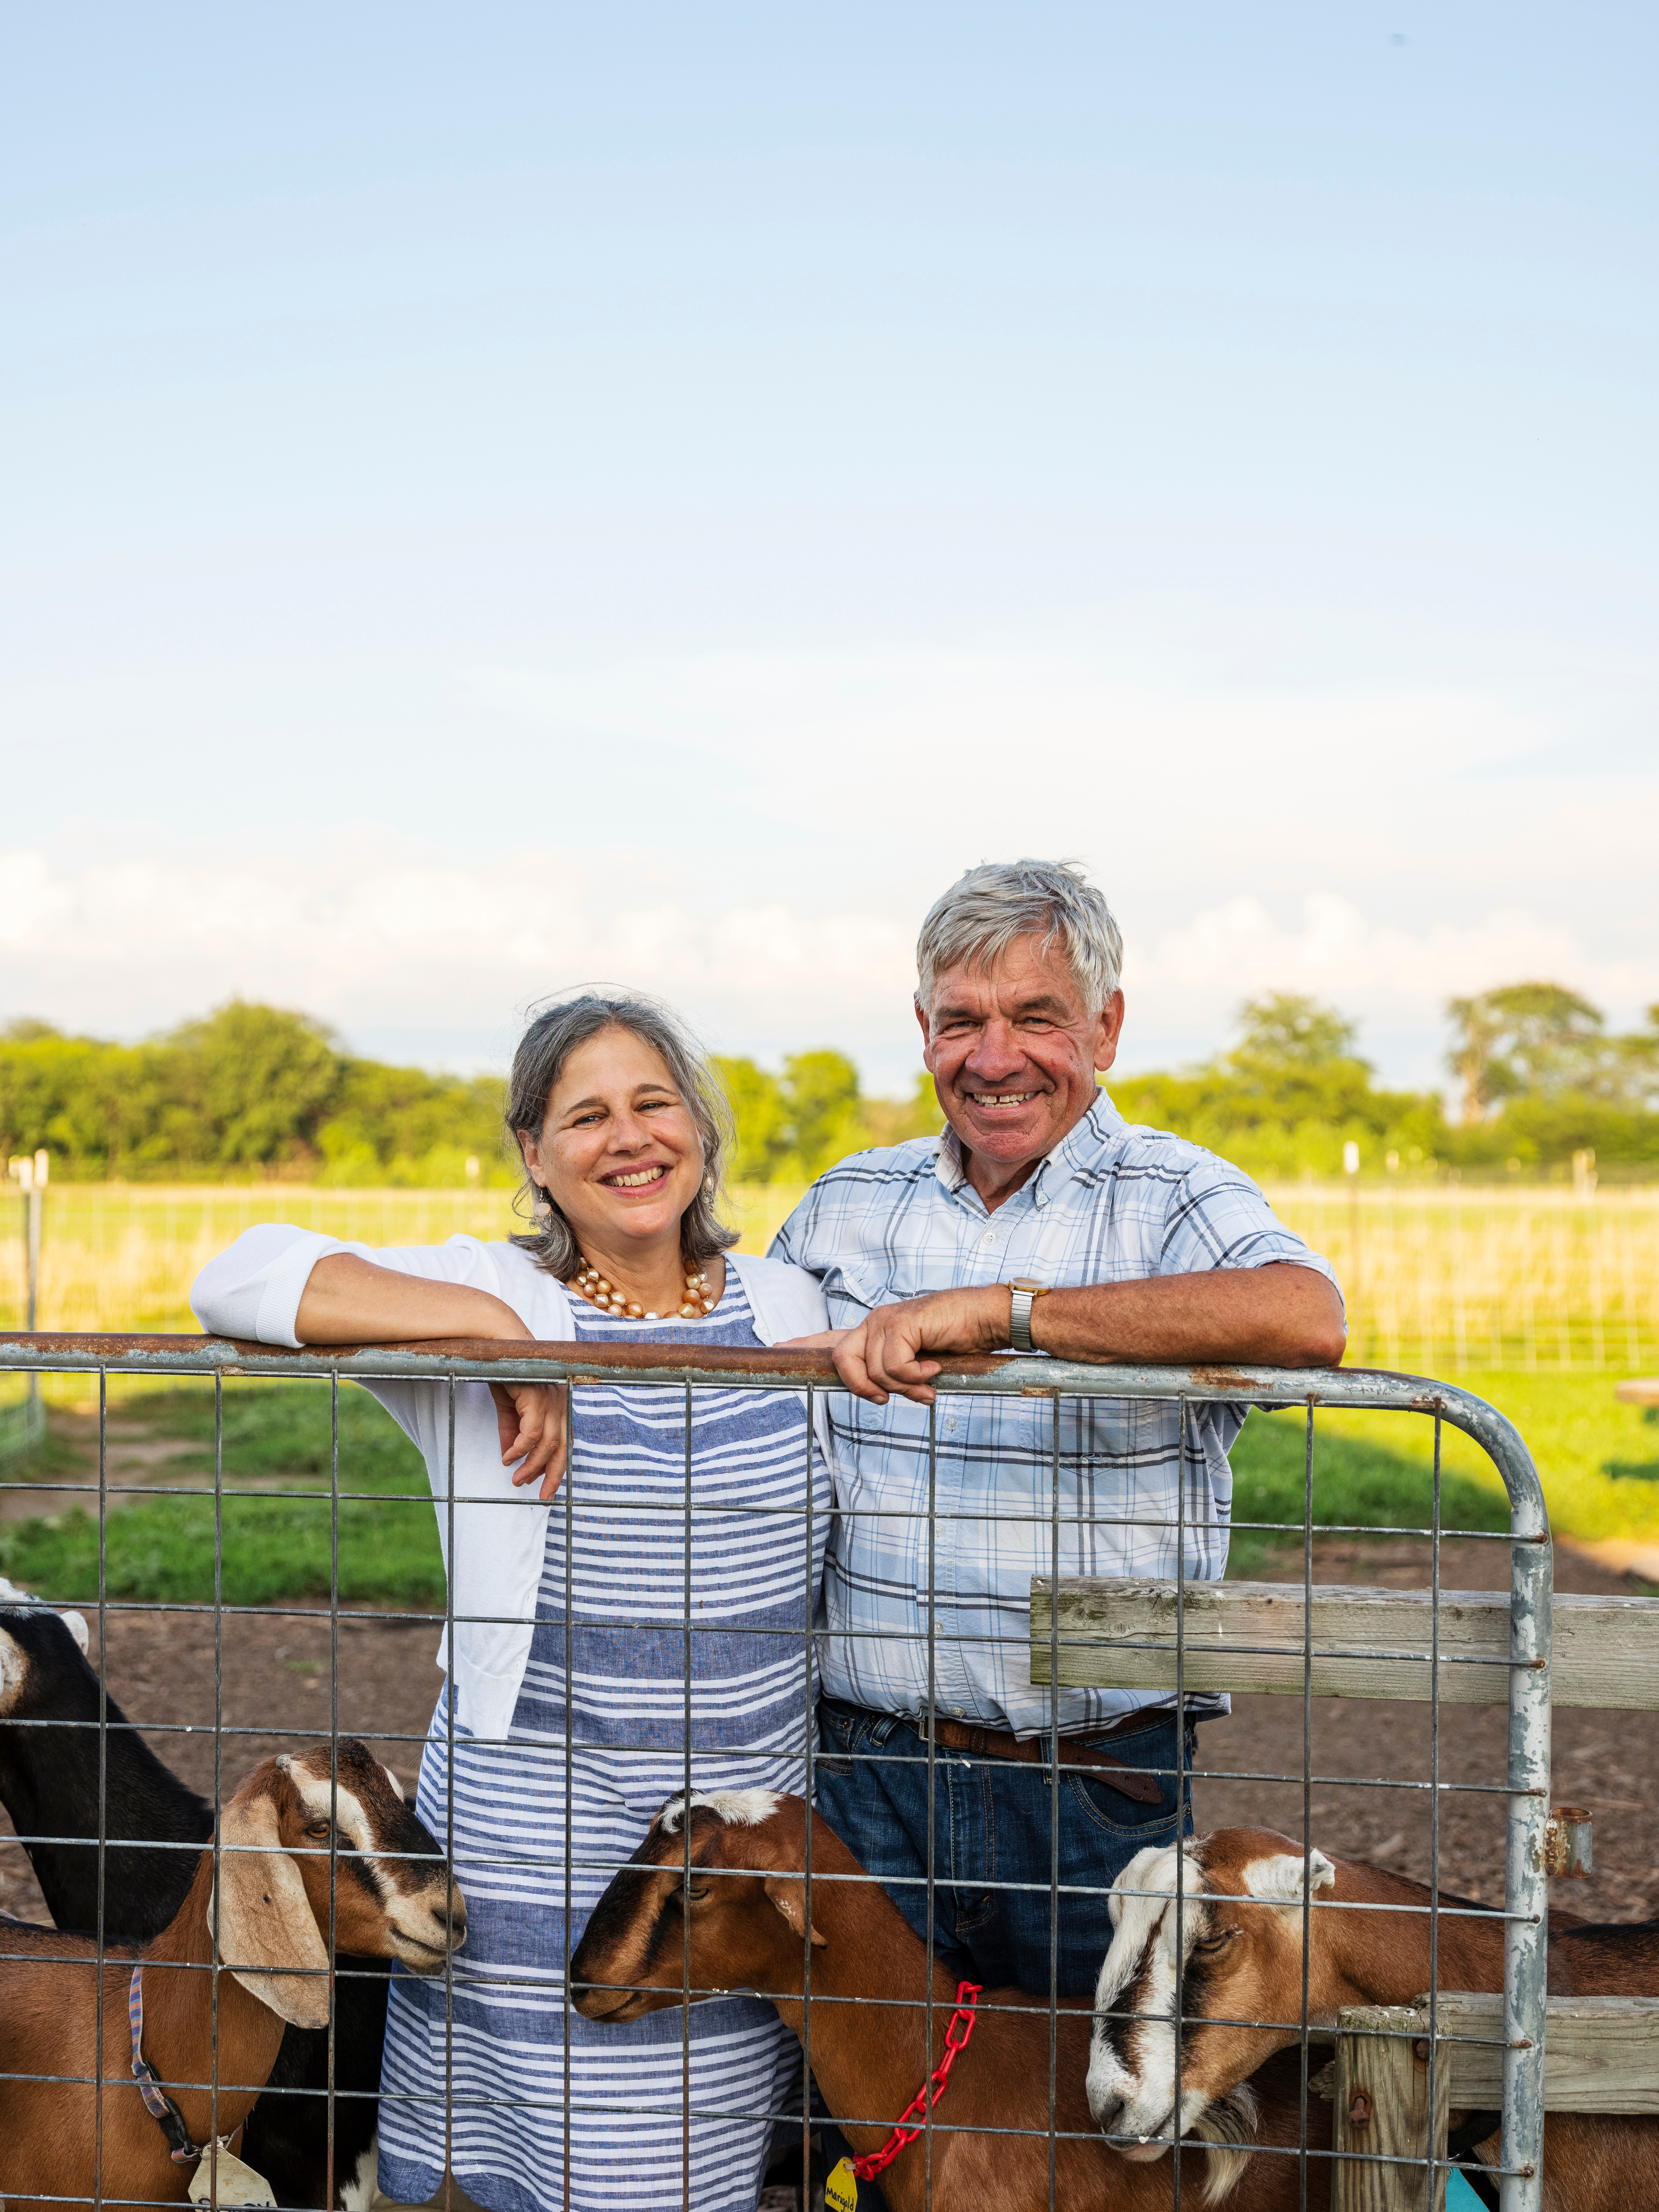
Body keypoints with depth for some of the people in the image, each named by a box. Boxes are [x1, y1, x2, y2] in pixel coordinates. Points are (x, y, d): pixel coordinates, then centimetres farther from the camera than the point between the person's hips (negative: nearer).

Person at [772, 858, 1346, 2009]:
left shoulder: (1174, 1200, -7)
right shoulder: (846, 1204, 8)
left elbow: (1307, 1317, -30)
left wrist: (994, 1310, -31)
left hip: (1095, 1798, -3)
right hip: (861, 1776, 3)